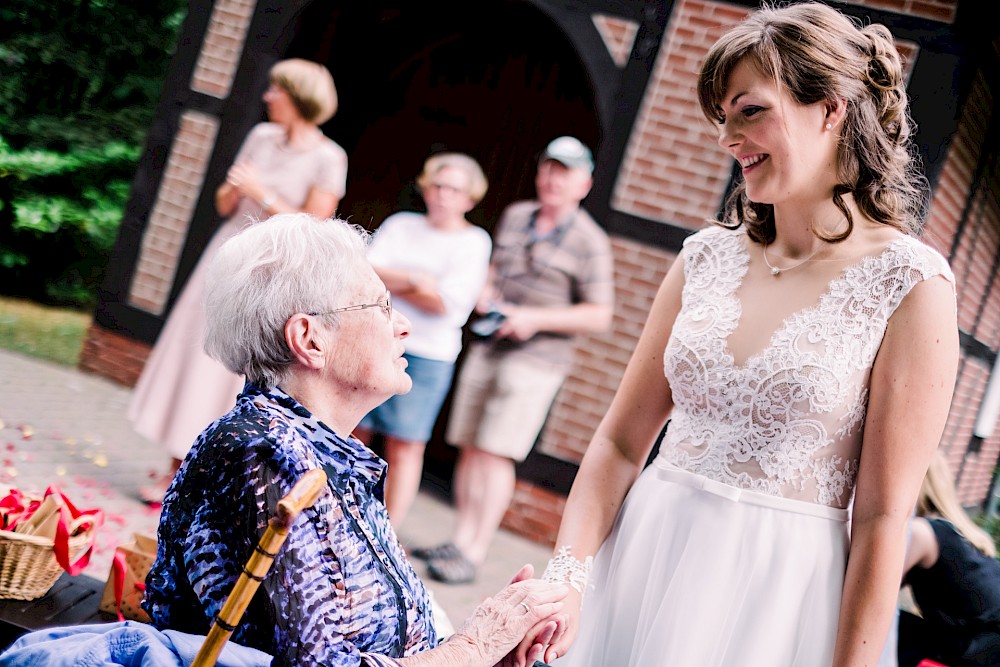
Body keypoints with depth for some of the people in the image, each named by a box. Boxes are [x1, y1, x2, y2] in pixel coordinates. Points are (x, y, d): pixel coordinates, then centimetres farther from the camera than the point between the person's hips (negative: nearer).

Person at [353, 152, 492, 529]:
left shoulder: (474, 242, 1)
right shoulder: (400, 225, 13)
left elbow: (444, 303, -10)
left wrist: (386, 280, -4)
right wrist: (413, 280, -14)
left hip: (428, 355, -3)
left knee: (405, 447, -2)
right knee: (354, 435, 5)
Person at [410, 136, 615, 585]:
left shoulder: (589, 241, -5)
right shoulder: (513, 216, 12)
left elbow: (599, 315, -7)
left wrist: (537, 319, -16)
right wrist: (484, 291, 5)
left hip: (535, 360, -6)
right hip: (486, 347, 6)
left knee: (495, 453, -9)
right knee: (469, 448, 5)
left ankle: (473, 553, -4)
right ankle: (461, 539, 14)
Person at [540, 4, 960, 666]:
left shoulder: (912, 283, -10)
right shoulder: (707, 256, 3)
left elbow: (882, 517, -11)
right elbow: (621, 441, 3)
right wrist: (566, 576, -10)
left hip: (775, 589, -4)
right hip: (638, 560, 4)